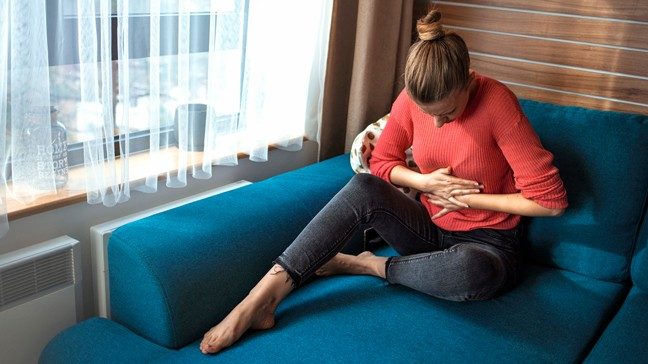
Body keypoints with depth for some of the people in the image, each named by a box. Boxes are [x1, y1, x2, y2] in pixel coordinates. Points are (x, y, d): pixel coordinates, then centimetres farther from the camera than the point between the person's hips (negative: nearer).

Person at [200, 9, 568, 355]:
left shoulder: (497, 102, -22)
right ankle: (262, 297, -33)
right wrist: (424, 182, -15)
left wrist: (468, 198, -16)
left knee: (473, 271, -41)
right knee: (364, 188, -28)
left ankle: (368, 264, -15)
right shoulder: (413, 98, -9)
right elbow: (381, 162, 5)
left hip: (487, 244, -3)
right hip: (430, 227, 4)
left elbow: (550, 200, -20)